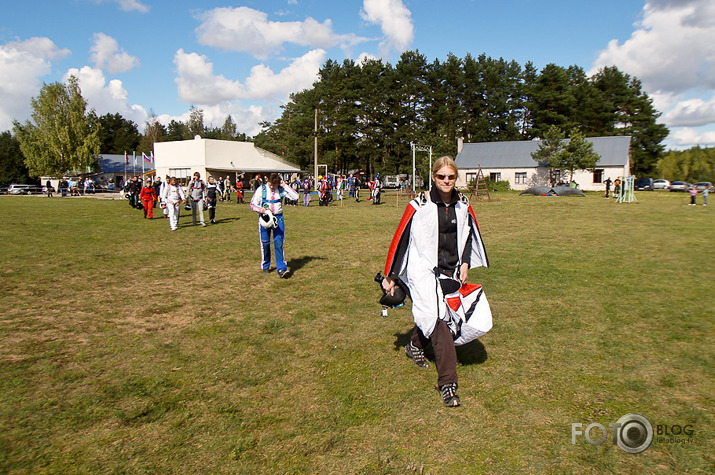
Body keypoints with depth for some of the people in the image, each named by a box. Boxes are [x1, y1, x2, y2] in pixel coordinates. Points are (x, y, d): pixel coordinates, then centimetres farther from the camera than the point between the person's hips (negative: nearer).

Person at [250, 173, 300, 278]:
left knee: (279, 243, -9)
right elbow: (253, 205, 0)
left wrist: (285, 186, -11)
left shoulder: (281, 189, 1)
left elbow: (295, 196, -5)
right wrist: (263, 210, -18)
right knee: (265, 243, 6)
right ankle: (265, 266, 26)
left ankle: (282, 268, -12)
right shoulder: (261, 189, -3)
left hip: (278, 218, 0)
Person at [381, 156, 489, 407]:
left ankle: (415, 345, 47)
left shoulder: (462, 204, 5)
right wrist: (390, 276, -1)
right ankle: (448, 384, -10)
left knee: (431, 318, 15)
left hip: (452, 273, 5)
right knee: (439, 319, -16)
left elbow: (468, 235, 20)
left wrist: (465, 264, 8)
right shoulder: (419, 206, -10)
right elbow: (401, 239, -4)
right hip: (424, 272, -5)